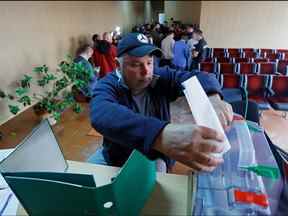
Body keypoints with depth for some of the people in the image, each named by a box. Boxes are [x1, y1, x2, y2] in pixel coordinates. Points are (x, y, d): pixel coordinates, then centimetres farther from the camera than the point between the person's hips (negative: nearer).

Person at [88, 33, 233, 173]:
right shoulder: (108, 85, -20)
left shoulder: (162, 77, -9)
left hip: (155, 158, 1)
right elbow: (102, 115, -43)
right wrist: (161, 136, -61)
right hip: (116, 156, 0)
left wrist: (213, 98, -41)